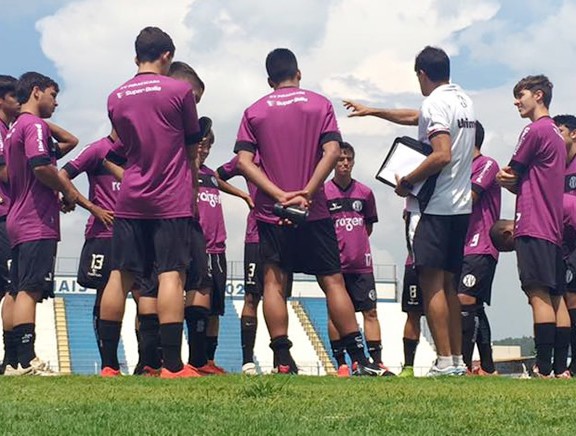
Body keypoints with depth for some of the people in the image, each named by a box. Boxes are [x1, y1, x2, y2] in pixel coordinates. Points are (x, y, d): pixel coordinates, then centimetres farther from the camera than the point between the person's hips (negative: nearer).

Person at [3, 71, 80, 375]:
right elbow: (40, 166, -21)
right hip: (38, 223, -10)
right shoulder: (35, 126, -7)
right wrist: (68, 190, -9)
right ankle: (26, 361, -20)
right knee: (29, 290, -14)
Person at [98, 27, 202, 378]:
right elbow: (192, 148, 7)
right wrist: (192, 189, 20)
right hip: (171, 201, -4)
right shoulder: (180, 90, -2)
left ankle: (109, 365, 6)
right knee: (171, 275, -6)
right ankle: (172, 365, -11)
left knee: (120, 277, 5)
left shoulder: (116, 98, 9)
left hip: (129, 200, 4)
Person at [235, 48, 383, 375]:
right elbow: (332, 151, -9)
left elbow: (244, 161, -4)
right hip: (314, 211, 0)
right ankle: (359, 358, -3)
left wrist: (279, 194, -11)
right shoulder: (320, 104, 4)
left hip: (272, 212, 0)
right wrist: (307, 192, -12)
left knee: (274, 281, 3)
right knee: (333, 280, 1)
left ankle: (283, 360, -5)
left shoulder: (255, 112, 6)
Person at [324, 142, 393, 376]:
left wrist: (357, 243, 6)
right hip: (335, 263, -2)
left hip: (361, 263, 3)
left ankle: (377, 361, 0)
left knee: (370, 311, -1)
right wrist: (335, 246, -7)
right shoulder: (323, 192, -1)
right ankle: (341, 364, 6)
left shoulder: (365, 192, 8)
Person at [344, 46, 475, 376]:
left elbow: (442, 155, -23)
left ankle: (445, 361, -12)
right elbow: (414, 118, 32)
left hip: (437, 207, -9)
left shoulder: (435, 103, -12)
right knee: (449, 285, 13)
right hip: (461, 206, 9)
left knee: (431, 283, -8)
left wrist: (407, 181, -12)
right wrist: (371, 111, 39)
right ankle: (458, 360, 13)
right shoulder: (463, 100, 17)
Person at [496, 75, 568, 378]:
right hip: (554, 228, 9)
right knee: (556, 297, 5)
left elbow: (510, 175, -3)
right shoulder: (556, 135, 22)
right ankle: (561, 367, 3)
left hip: (533, 227, -9)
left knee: (539, 295, -13)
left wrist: (505, 178, 17)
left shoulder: (535, 130, -7)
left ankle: (543, 369, -18)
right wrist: (511, 181, 2)